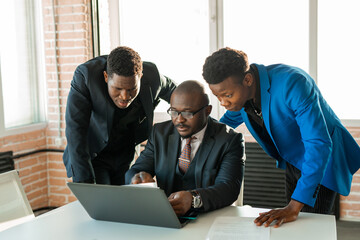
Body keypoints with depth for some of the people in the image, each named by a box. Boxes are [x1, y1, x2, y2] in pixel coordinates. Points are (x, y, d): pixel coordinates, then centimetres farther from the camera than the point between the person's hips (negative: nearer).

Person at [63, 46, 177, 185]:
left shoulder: (152, 76, -18)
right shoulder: (85, 75, -27)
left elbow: (171, 90, 6)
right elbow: (75, 129, -30)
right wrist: (84, 183, -35)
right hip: (93, 156, -3)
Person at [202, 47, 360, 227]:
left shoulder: (292, 84, -36)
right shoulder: (239, 90, -13)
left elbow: (319, 144, -40)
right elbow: (231, 118, 11)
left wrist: (294, 207, -45)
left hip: (322, 161, -6)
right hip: (292, 162, 7)